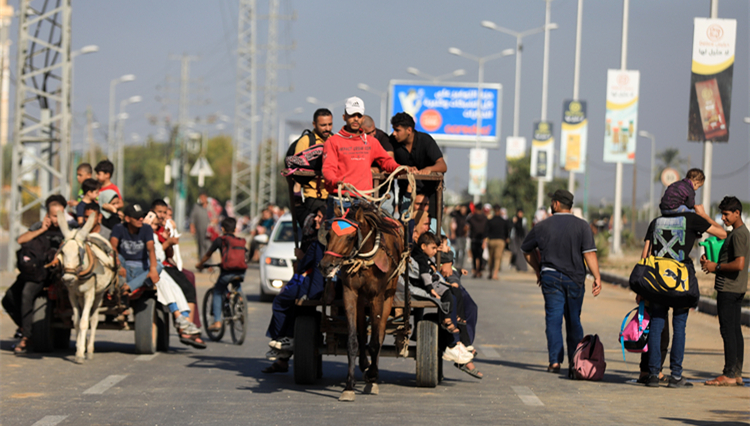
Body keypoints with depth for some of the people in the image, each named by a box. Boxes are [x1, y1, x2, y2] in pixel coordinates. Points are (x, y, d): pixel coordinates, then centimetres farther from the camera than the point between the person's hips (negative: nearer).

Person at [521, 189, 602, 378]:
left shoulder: (542, 226, 4)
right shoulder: (582, 226, -1)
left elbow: (527, 250, 16)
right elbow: (589, 253, -10)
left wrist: (538, 270, 26)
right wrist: (597, 278, -9)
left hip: (550, 277, 0)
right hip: (575, 278, 0)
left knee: (554, 318, -1)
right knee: (573, 321, 9)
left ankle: (555, 360, -13)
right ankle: (575, 361, 8)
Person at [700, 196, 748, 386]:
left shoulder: (738, 234, -15)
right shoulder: (742, 232, 17)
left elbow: (739, 264, -24)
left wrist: (716, 266, -13)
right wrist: (710, 261, 13)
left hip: (729, 289, -10)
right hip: (737, 289, 10)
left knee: (728, 330, -9)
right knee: (735, 331, 10)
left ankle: (729, 374, -9)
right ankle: (737, 373, 12)